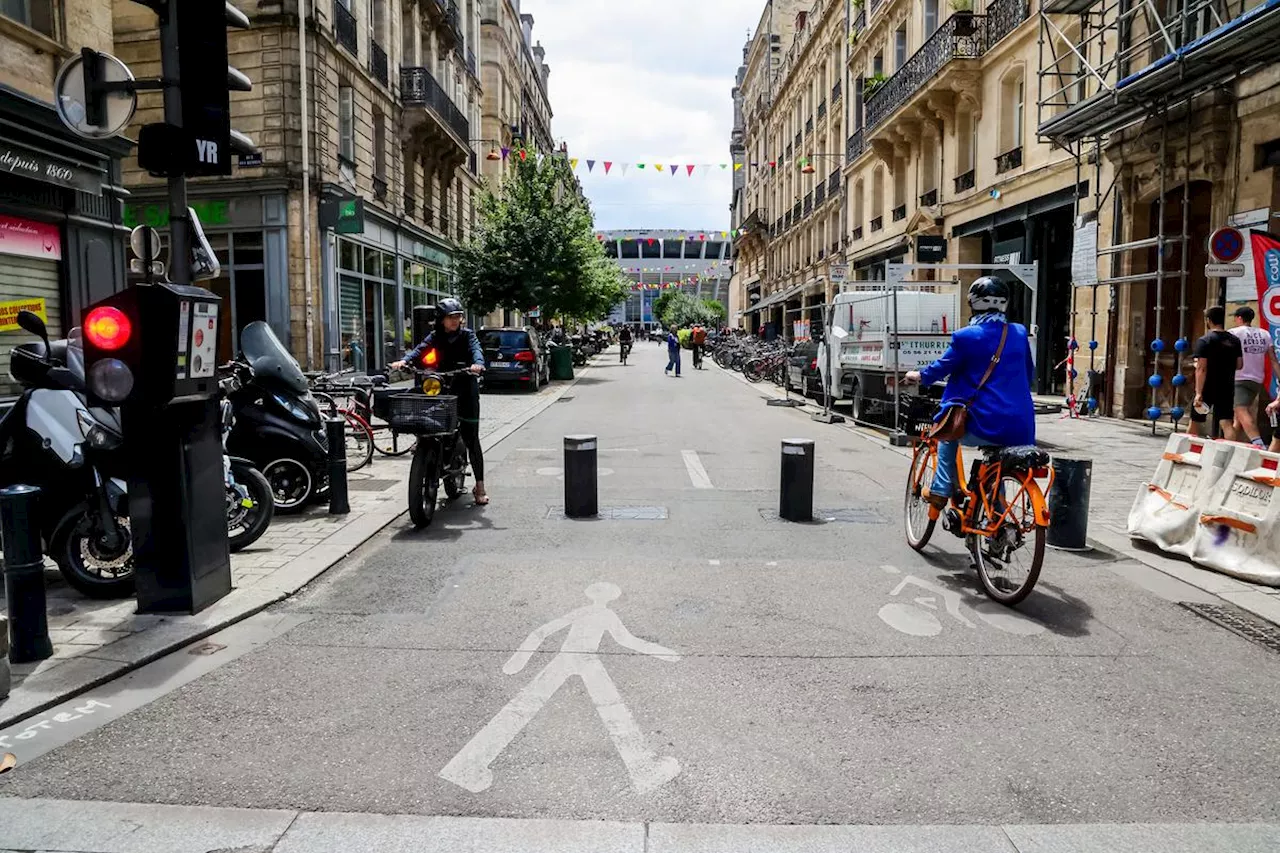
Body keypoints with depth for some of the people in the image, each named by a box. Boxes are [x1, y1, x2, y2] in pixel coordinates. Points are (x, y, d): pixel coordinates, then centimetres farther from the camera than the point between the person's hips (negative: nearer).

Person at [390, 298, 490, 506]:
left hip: (466, 390, -3)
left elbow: (476, 349, -17)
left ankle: (480, 486, 2)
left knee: (471, 439, -3)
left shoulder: (467, 335, 2)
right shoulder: (435, 337, 9)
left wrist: (477, 363, -40)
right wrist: (404, 360, -28)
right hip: (441, 390, 3)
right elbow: (420, 349, -7)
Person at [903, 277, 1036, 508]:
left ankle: (940, 491, 20)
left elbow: (943, 366, 6)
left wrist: (919, 376, 26)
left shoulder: (966, 336, -8)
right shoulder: (1020, 333, 7)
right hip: (1020, 428, 4)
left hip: (986, 424, -4)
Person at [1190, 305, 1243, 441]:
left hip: (1208, 389, -4)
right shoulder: (1235, 340, 6)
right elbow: (1239, 365, 12)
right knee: (1226, 423, -1)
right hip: (1227, 389, 4)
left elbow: (1201, 369, -17)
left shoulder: (1204, 341, -12)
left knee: (1195, 423, 12)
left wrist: (1198, 393, -19)